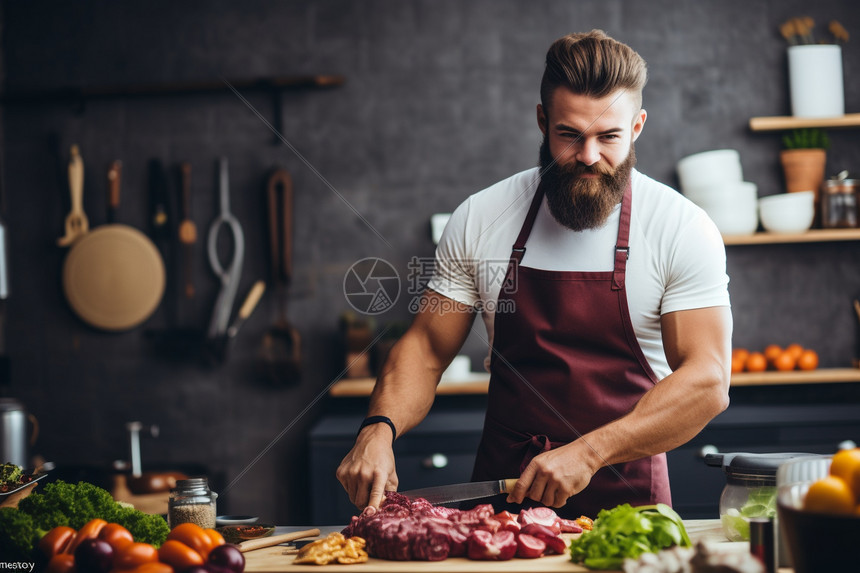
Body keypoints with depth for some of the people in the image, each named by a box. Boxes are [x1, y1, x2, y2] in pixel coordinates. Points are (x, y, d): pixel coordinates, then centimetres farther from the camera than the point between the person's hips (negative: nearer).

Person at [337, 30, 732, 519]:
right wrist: (379, 429, -9)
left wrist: (588, 453, -21)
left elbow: (707, 383, -11)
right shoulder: (479, 220, 4)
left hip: (625, 502, -2)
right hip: (501, 501, 2)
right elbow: (426, 350, 10)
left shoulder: (683, 229, -5)